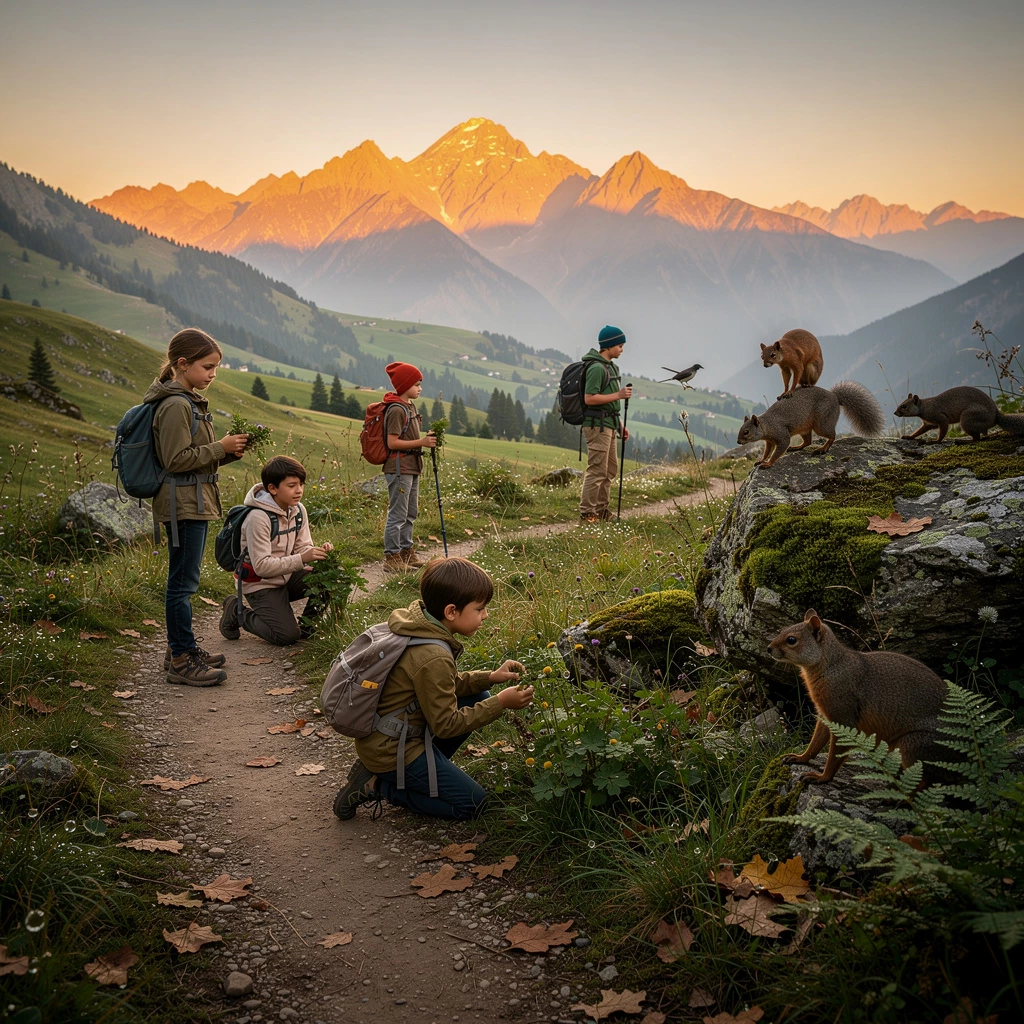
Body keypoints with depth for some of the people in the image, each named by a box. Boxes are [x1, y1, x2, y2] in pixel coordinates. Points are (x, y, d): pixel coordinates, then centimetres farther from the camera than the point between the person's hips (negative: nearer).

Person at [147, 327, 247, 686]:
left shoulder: (190, 401, 16)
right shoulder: (176, 405, -16)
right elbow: (176, 460, -19)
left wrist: (229, 451, 6)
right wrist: (221, 447, -15)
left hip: (194, 503, 10)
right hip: (183, 504, -10)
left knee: (183, 580, 16)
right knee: (183, 581, -5)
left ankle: (181, 648, 25)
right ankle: (181, 661, 1)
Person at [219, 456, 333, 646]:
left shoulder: (298, 510, -1)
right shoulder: (258, 518, -25)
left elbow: (302, 548, 2)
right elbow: (262, 566, -27)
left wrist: (318, 552, -22)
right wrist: (301, 559, -33)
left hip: (287, 577, 7)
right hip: (261, 584, -7)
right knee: (287, 636, -19)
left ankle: (306, 623, 4)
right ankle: (237, 611, 5)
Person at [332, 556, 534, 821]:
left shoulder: (415, 620, -3)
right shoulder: (434, 658, -30)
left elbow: (448, 684, 11)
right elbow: (446, 724, -20)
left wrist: (489, 677, -1)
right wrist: (500, 703, -17)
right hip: (391, 751, -9)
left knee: (479, 697, 9)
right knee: (472, 803, 0)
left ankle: (424, 770, 11)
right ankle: (377, 786, -1)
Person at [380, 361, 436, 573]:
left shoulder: (410, 407, 14)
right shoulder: (396, 410, -16)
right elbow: (392, 442, -20)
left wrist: (427, 441, 10)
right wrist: (421, 442, -21)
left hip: (411, 468, 10)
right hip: (399, 468, -10)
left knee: (410, 513, 16)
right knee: (398, 514, -6)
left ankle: (406, 553, 25)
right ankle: (392, 558, 0)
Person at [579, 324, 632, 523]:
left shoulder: (609, 367, 17)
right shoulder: (597, 368, -15)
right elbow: (589, 398, -22)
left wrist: (620, 425, 20)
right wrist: (618, 395, -20)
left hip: (608, 425, 10)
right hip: (597, 425, -10)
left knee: (610, 468, 14)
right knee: (597, 469, -9)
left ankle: (601, 510, 22)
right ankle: (586, 514, -4)